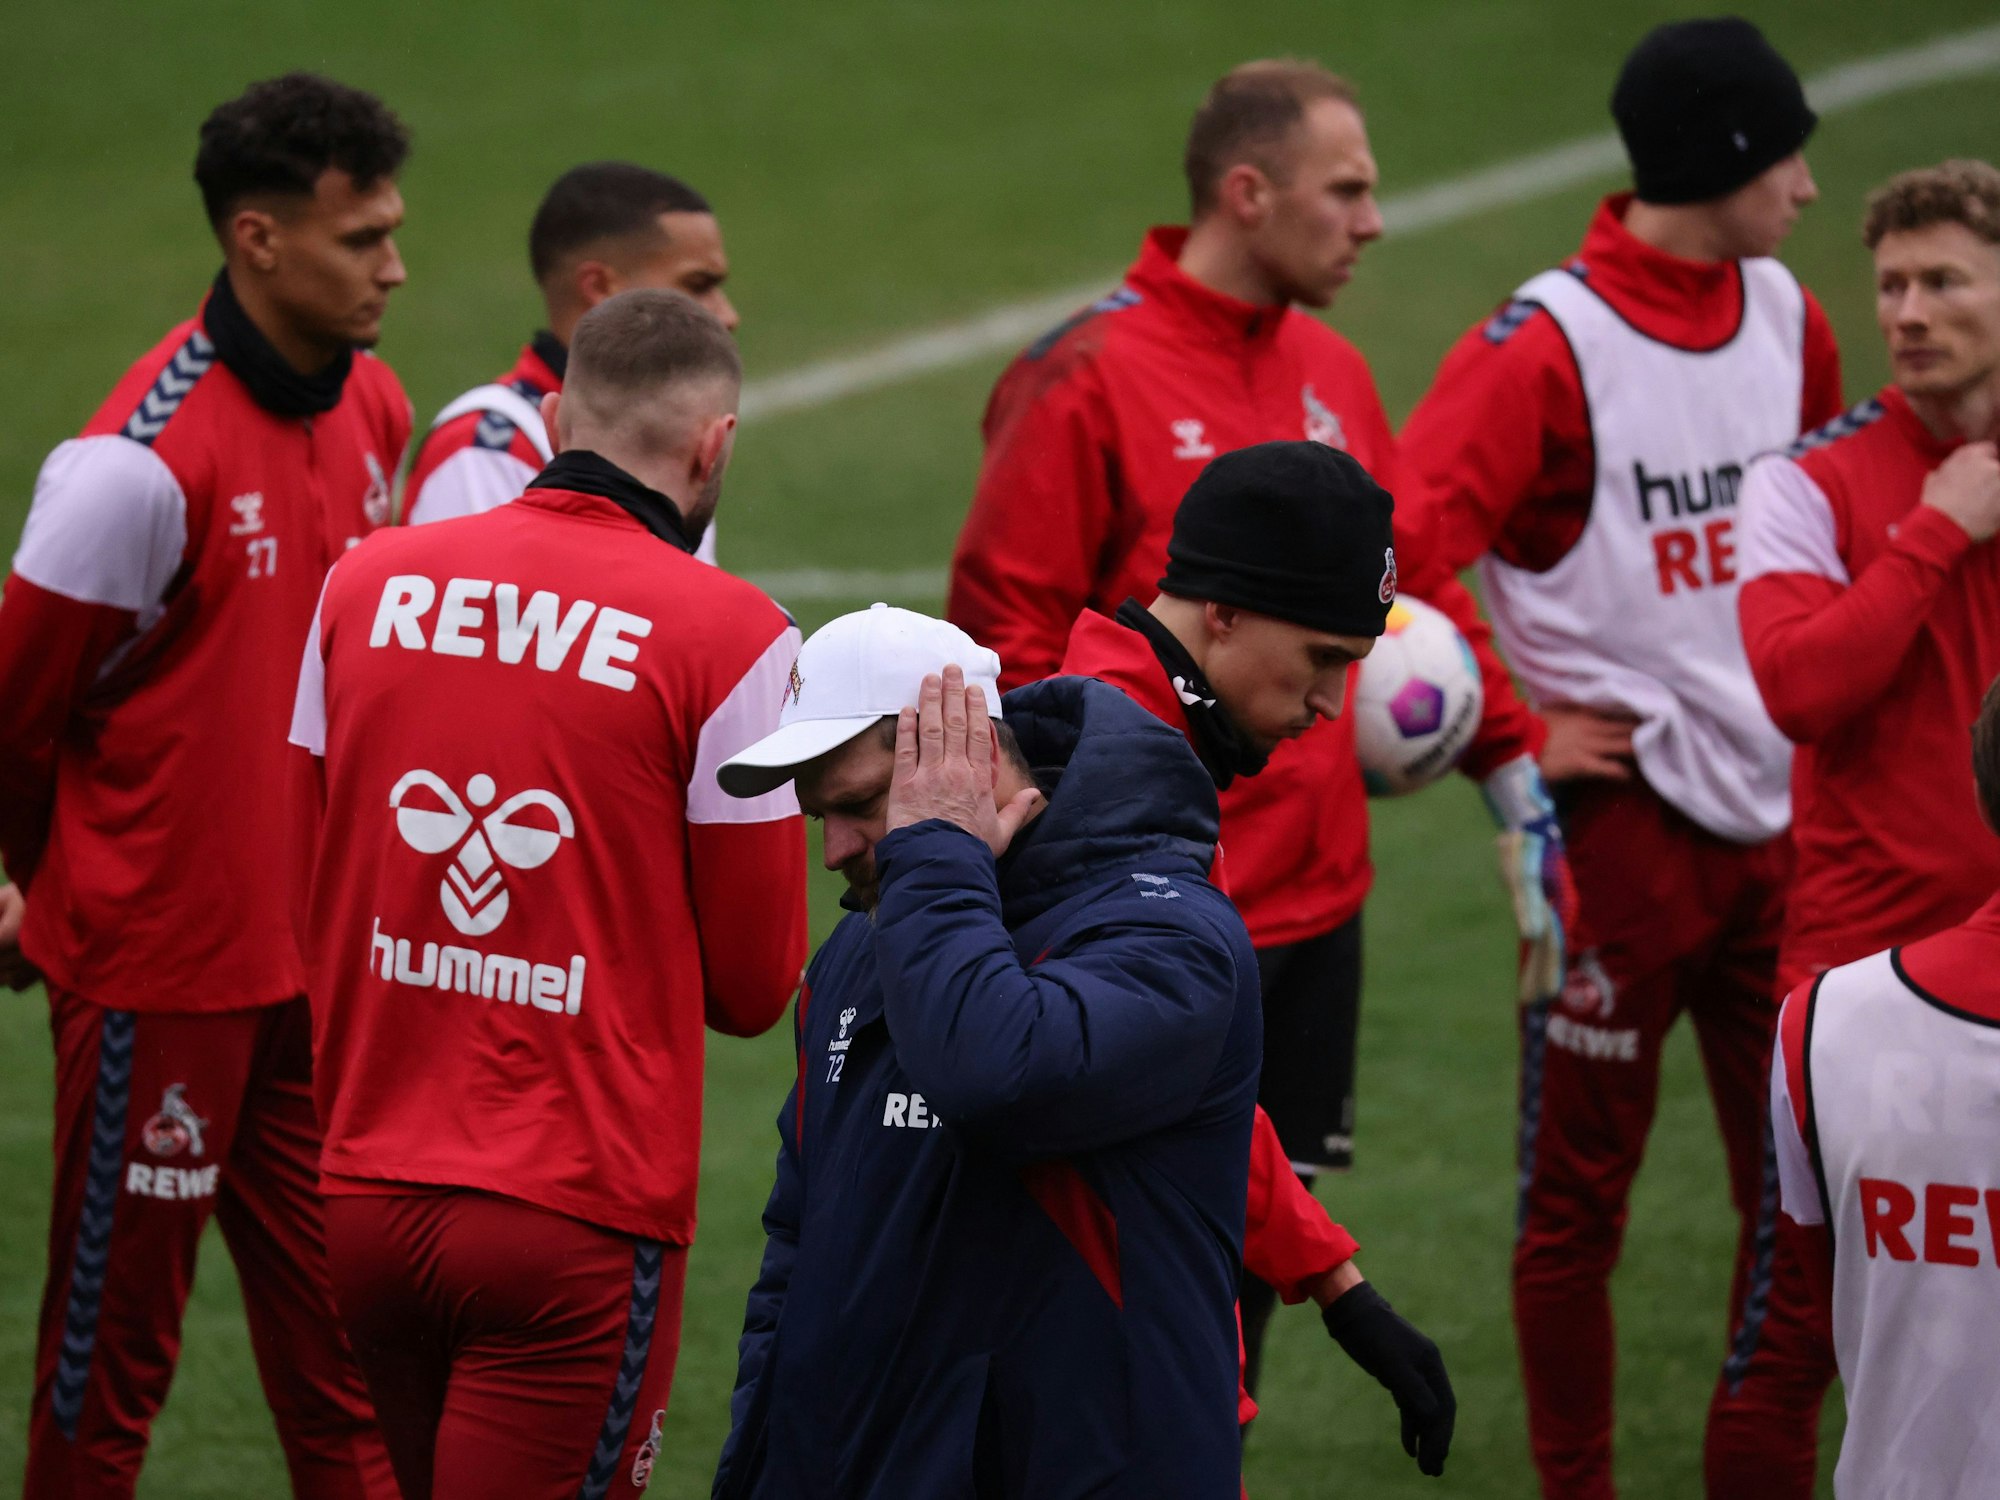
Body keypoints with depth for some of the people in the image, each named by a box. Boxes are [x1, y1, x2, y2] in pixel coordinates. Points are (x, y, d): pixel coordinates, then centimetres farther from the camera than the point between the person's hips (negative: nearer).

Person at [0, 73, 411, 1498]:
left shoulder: (374, 410, 4)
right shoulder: (147, 458, -20)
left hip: (318, 950, 7)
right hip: (160, 965, -7)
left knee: (338, 1346, 9)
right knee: (114, 1341, 5)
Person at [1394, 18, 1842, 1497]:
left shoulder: (1788, 320, 7)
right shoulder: (1545, 350, -13)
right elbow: (1402, 547, -19)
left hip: (1783, 813, 6)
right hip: (1625, 814, -6)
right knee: (1580, 1195, 5)